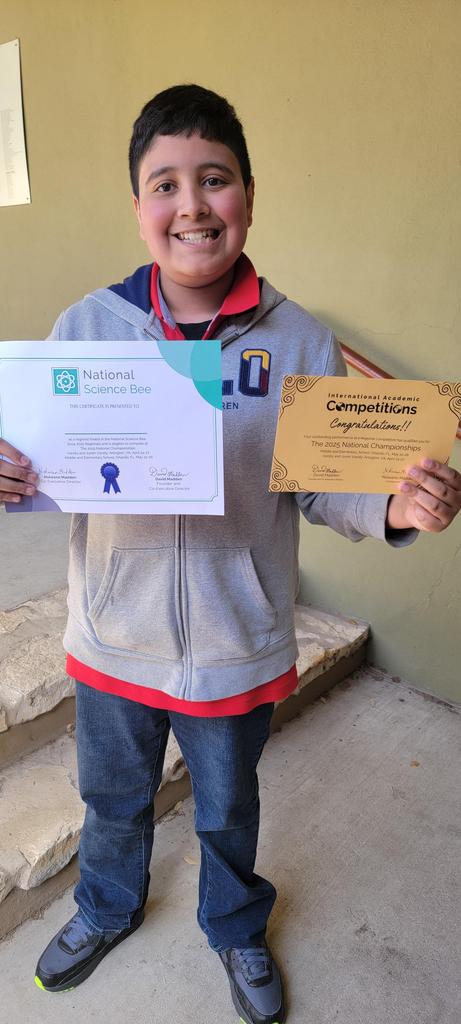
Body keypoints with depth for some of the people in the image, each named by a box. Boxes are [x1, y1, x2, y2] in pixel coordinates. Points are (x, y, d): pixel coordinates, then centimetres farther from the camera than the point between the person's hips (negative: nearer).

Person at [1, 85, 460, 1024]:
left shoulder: (300, 344, -12)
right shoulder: (84, 327, -10)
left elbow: (321, 489, -6)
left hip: (236, 648, -1)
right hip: (114, 641, 2)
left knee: (228, 810, 26)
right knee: (113, 798, 28)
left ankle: (237, 929, 60)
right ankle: (108, 908, 63)